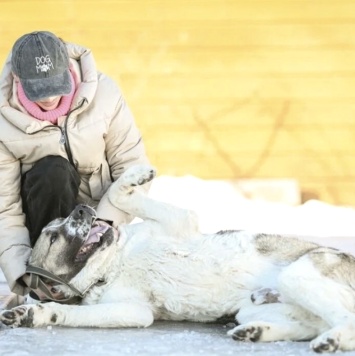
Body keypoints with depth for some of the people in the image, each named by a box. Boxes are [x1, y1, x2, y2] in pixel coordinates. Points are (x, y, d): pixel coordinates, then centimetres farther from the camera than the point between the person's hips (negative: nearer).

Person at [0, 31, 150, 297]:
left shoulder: (104, 93, -17)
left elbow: (133, 169, -14)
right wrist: (23, 271, -30)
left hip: (100, 212, 1)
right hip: (45, 212, -1)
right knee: (53, 171, -33)